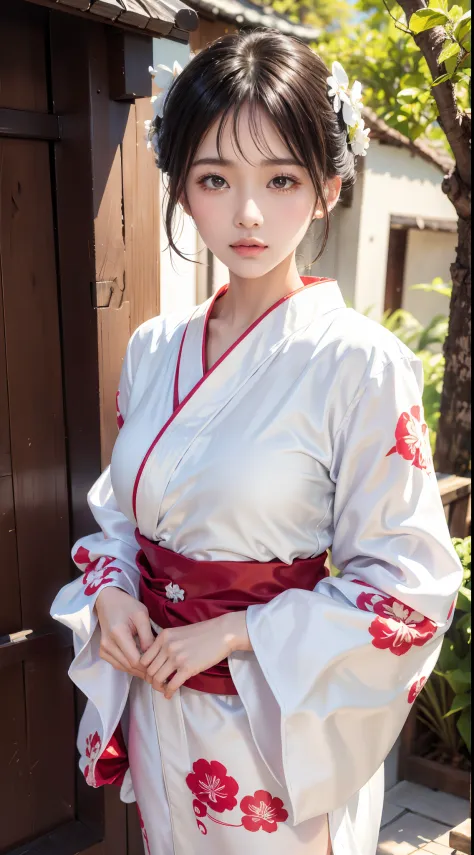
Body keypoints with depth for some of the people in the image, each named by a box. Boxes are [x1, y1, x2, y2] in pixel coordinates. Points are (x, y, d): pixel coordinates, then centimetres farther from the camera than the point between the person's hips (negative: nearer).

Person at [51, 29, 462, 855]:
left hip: (279, 716, -5)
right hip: (158, 699, 5)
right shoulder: (153, 349, -2)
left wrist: (236, 634, -18)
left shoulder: (362, 365, -19)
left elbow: (408, 587, -17)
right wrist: (109, 592, -7)